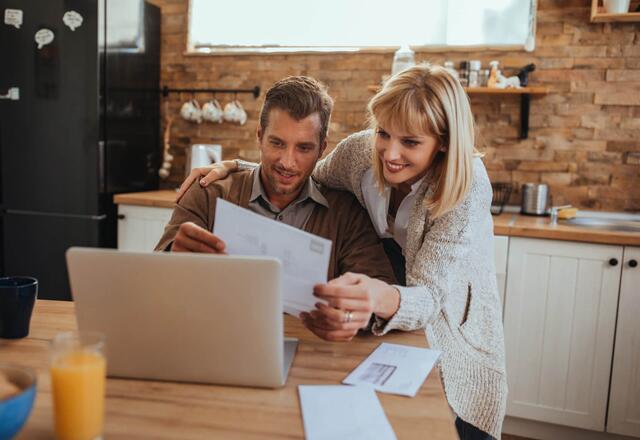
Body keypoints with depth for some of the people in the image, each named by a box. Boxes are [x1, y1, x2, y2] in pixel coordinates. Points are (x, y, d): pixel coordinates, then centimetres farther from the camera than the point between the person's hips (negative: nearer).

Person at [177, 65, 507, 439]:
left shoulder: (467, 186, -27)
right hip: (383, 332, 3)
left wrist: (380, 298, -57)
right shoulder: (360, 151, -17)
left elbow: (429, 296, -34)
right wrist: (232, 167, -10)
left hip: (451, 340, -2)